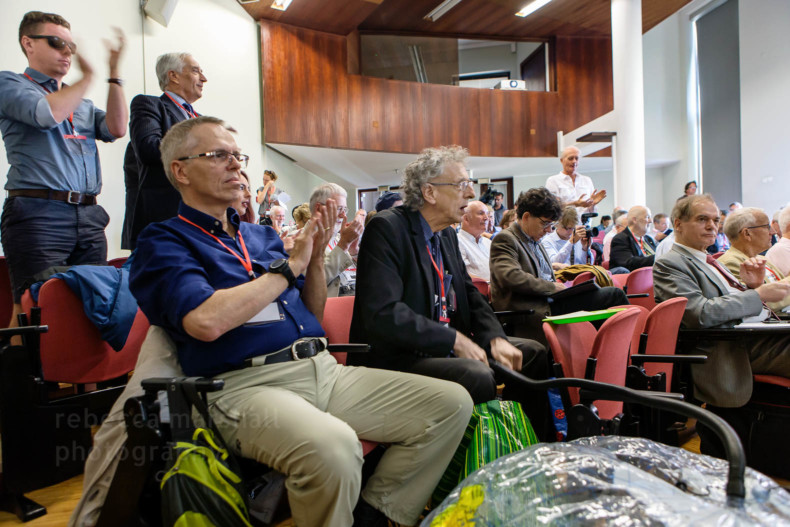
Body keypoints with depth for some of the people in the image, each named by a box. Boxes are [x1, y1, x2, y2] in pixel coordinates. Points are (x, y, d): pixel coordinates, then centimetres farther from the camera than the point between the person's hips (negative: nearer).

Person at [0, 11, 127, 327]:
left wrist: (114, 72, 5)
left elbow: (116, 129, 7)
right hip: (38, 214, -5)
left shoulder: (81, 102, 25)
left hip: (89, 216, 6)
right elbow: (47, 114, -12)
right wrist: (86, 79, 3)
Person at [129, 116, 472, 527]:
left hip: (323, 368, 7)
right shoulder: (163, 241, 2)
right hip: (246, 384, -6)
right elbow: (207, 321, -18)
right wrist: (291, 265, -7)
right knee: (332, 446, -38)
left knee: (452, 403, -4)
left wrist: (316, 257, 5)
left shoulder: (261, 236, 21)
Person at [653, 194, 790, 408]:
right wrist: (758, 294, -12)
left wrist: (752, 285, 4)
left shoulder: (709, 261, 22)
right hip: (730, 350, -8)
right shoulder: (669, 263, -7)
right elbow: (701, 314, -19)